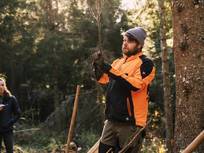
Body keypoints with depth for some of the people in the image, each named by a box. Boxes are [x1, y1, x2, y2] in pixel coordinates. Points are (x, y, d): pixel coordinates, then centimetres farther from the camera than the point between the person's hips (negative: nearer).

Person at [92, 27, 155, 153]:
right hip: (112, 119, 7)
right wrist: (98, 65, -7)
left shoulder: (145, 63, -8)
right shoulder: (118, 62, 17)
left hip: (130, 122, -7)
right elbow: (103, 80, 13)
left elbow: (135, 85, -22)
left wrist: (110, 70, -23)